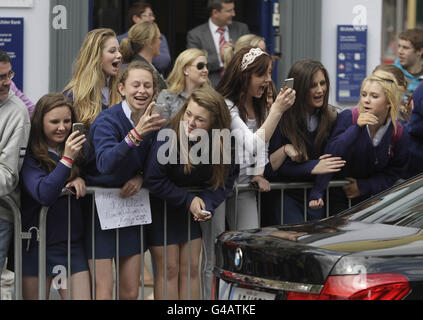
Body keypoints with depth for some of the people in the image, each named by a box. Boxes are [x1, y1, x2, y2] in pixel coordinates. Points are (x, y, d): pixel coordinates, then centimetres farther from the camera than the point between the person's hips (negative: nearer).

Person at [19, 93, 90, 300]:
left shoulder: (76, 150, 8)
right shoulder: (30, 157, -9)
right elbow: (43, 195, -20)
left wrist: (79, 178, -1)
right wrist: (67, 160, -25)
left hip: (73, 243, 4)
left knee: (82, 296, -5)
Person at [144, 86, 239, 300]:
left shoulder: (221, 143, -14)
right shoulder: (169, 136, -27)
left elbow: (226, 178, -1)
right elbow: (154, 180, -21)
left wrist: (208, 203, -18)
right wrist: (188, 200, -18)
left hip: (191, 209, 4)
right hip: (161, 206, -4)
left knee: (191, 268, 6)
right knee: (169, 270, -3)